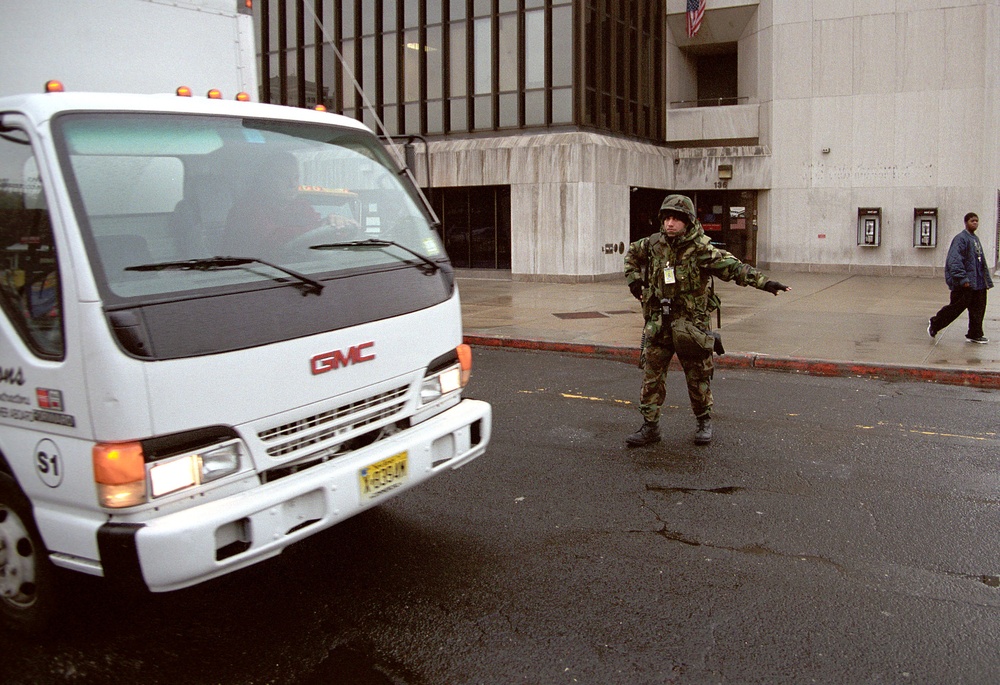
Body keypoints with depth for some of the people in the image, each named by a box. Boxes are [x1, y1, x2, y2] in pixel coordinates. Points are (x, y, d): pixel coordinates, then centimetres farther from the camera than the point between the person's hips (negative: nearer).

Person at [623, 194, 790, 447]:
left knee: (698, 377, 8)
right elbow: (632, 253, 24)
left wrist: (764, 282, -33)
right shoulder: (654, 244, 2)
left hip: (691, 326, -3)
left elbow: (734, 267, -21)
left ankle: (704, 422, 28)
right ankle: (650, 426, 12)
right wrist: (634, 279, 12)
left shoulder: (701, 249, -13)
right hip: (658, 324, 4)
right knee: (651, 375, 3)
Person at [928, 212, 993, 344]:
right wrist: (962, 279, -25)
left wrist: (987, 280, 19)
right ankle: (934, 324, 13)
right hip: (964, 284, -9)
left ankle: (975, 335, 16)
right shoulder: (960, 239, -12)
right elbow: (955, 261, -20)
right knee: (956, 307, -4)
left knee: (978, 309, 8)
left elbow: (981, 261, 23)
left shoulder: (976, 239, 17)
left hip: (978, 283, 9)